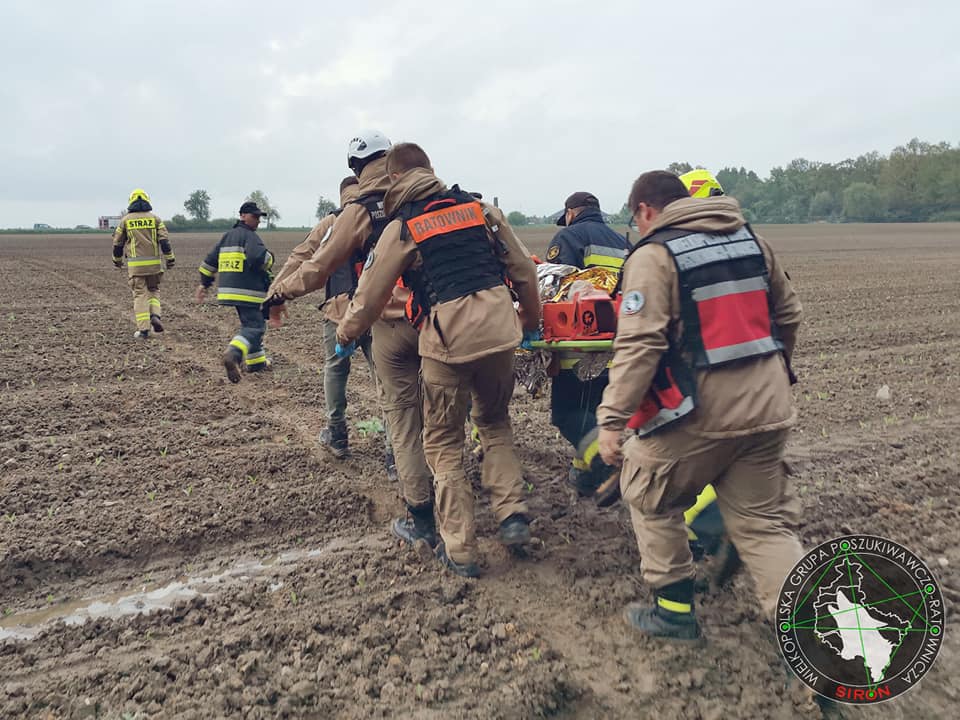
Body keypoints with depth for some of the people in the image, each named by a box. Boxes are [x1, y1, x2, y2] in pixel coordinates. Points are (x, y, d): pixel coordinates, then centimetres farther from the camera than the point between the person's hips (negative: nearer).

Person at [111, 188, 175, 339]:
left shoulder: (125, 220, 4)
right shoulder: (155, 219, 3)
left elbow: (117, 243, 10)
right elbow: (165, 241, -4)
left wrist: (117, 260, 25)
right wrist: (170, 259, 3)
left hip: (135, 265, -1)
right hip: (154, 263, 1)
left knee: (140, 294, 3)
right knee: (153, 290, 18)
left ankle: (143, 329, -1)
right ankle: (155, 316, -6)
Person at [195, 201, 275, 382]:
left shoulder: (227, 236, 18)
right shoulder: (250, 236, -9)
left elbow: (210, 260, 19)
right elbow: (258, 257, -27)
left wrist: (204, 284, 25)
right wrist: (269, 260, -4)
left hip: (229, 290, 9)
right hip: (248, 292, -9)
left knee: (250, 324, 21)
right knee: (254, 327, -12)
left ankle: (256, 362, 25)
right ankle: (233, 354, -34)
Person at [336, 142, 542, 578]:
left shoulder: (401, 228, 4)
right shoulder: (480, 208, 13)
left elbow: (372, 292, 9)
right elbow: (523, 271, 16)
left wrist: (346, 334, 27)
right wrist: (530, 321, 29)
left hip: (447, 338, -3)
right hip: (498, 330, 4)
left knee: (444, 442, 11)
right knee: (494, 422, 26)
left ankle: (459, 550, 13)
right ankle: (512, 514, 15)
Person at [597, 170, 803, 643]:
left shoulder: (653, 255, -8)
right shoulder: (750, 241, 12)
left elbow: (638, 345, -19)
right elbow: (787, 315, 20)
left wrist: (612, 419, -19)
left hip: (700, 410, -6)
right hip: (766, 405, 7)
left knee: (650, 497, 17)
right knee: (763, 522, 15)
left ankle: (674, 610, 24)